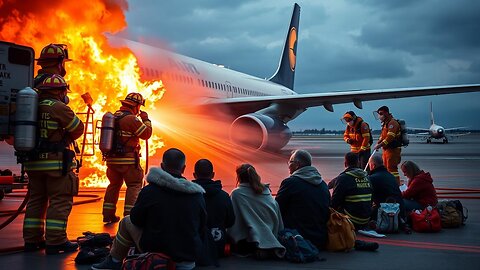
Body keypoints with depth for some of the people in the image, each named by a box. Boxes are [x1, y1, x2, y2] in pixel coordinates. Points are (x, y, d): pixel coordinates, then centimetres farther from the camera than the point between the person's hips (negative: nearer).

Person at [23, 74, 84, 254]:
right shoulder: (58, 107, -10)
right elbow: (78, 128, -4)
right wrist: (65, 139, 13)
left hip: (33, 162, 7)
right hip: (56, 162, -7)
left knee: (36, 200, 14)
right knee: (60, 202, -2)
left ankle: (32, 240, 19)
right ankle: (55, 242, -3)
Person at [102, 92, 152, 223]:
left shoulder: (113, 116, 12)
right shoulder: (131, 119, -13)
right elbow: (146, 134, -10)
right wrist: (146, 119, 2)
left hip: (111, 158, 8)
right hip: (128, 160, -8)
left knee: (114, 185, 19)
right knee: (134, 186, 0)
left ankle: (108, 214, 20)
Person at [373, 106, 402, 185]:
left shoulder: (392, 123, -16)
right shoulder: (385, 123, 18)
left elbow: (390, 137, -25)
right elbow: (383, 136, 22)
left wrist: (380, 145, -25)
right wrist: (378, 143, 4)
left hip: (393, 149, -10)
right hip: (386, 149, 10)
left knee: (392, 168, -12)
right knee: (386, 168, 16)